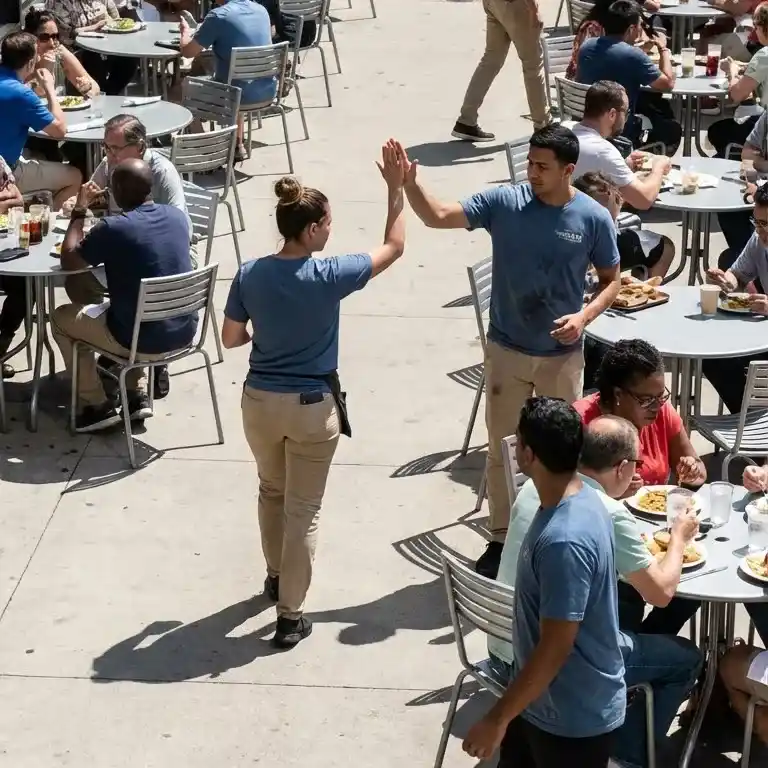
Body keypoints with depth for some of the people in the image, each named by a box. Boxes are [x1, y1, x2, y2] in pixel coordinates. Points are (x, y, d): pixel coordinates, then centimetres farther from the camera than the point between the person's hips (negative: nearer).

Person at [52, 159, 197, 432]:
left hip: (144, 342, -6)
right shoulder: (177, 216, 0)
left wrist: (79, 211, 5)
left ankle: (98, 407, 20)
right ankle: (138, 396, 28)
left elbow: (68, 261, -4)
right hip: (184, 333, 6)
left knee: (60, 318, 18)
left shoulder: (113, 228, -19)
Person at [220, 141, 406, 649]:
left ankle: (276, 576, 45)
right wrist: (396, 187, -2)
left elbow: (231, 338, 2)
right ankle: (291, 616, 10)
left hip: (261, 400, 4)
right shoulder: (329, 277, -19)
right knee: (303, 510, 6)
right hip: (313, 406, -4)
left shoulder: (250, 275, -9)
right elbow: (394, 247, -7)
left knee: (272, 492, 27)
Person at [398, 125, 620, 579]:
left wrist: (584, 317, -18)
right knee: (503, 448, 11)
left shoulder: (594, 218, -12)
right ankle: (502, 537, 27)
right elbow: (439, 217, -15)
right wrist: (409, 184, -32)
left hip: (562, 354, -1)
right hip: (507, 350, 1)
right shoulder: (504, 202, -11)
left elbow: (611, 281, -1)